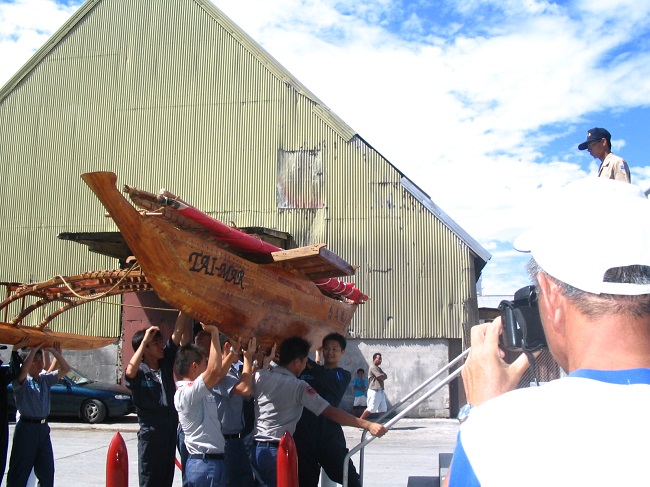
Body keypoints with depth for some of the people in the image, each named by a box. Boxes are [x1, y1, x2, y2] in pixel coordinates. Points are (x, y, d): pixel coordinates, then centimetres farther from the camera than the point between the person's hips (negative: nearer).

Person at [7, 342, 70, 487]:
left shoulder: (46, 379, 12)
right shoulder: (22, 381, -5)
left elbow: (65, 369, 9)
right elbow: (24, 369, -27)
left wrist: (54, 351, 1)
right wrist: (34, 350, -20)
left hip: (43, 427, 6)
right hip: (26, 427, -6)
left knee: (47, 471, 11)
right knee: (19, 472, -3)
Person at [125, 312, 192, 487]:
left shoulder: (166, 362, 5)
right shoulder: (139, 371, -10)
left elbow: (179, 330, 2)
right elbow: (130, 372, -35)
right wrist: (144, 340, -28)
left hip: (171, 432, 6)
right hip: (151, 434, -6)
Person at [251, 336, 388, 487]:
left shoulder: (259, 376, 0)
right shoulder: (299, 387, -9)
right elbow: (331, 412, -13)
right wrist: (368, 425, -14)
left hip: (253, 448, 4)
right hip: (277, 451, -4)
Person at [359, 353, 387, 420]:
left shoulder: (379, 368, 21)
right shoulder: (373, 367, -11)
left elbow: (385, 377, 12)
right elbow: (382, 377, -17)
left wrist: (383, 376, -8)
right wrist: (383, 376, 4)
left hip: (380, 391, 10)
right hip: (374, 391, -10)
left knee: (383, 409, 9)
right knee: (371, 409, -11)